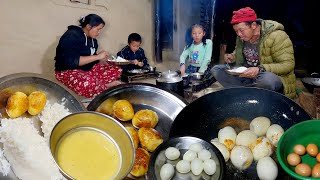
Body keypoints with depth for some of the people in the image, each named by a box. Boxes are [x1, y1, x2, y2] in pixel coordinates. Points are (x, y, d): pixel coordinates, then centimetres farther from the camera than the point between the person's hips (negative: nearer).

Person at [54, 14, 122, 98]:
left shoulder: (92, 39, 7)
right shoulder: (71, 36, -17)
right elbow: (72, 61, -28)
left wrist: (101, 60, -4)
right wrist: (97, 57, -26)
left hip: (88, 68, 8)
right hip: (68, 71, -8)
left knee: (116, 70, -4)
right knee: (89, 85, -39)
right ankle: (108, 86, -11)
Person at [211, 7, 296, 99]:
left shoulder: (276, 36, -18)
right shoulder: (242, 37, 0)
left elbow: (288, 64, -19)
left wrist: (260, 70, -33)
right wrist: (232, 57, -5)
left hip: (274, 78, -6)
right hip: (246, 75, 6)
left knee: (267, 79, -42)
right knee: (216, 69, -6)